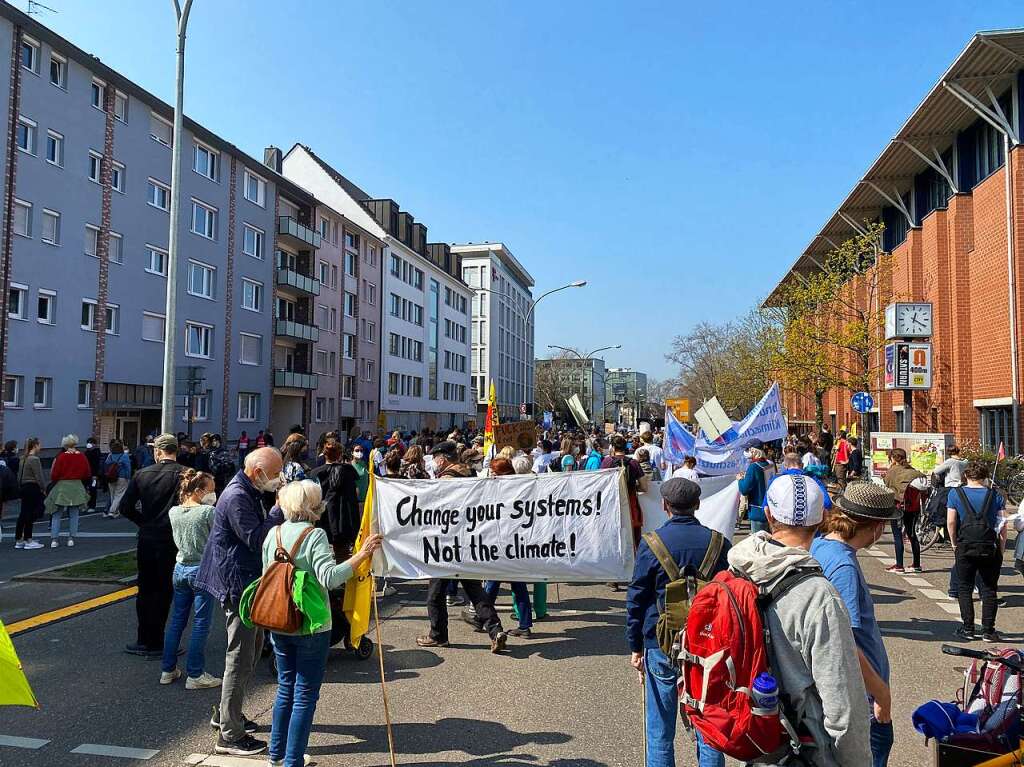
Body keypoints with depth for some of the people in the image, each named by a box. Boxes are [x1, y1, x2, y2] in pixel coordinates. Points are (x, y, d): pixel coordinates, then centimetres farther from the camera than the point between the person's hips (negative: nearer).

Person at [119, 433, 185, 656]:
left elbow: (125, 507, 0)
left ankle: (144, 641, 24)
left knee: (145, 590, 16)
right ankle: (155, 644, 11)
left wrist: (144, 521, 13)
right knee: (163, 592, 6)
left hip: (146, 540, 3)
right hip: (172, 541, -3)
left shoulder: (142, 474, -1)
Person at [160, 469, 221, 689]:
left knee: (177, 620, 17)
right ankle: (195, 675, 8)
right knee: (200, 624, 2)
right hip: (202, 571, -6)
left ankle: (168, 670, 25)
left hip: (180, 568, 6)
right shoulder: (208, 512, -17)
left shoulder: (173, 512, 2)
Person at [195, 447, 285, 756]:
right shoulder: (237, 497, -22)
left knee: (250, 650, 22)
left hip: (250, 582, 11)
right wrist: (280, 508, -26)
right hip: (238, 583, -11)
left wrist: (279, 508, 2)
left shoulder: (250, 492, 11)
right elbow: (256, 539, -27)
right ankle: (230, 736, 8)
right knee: (240, 659, -2)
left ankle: (225, 714, 37)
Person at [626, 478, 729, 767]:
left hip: (661, 646, -2)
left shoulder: (651, 543, -7)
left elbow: (636, 598, -3)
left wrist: (635, 647, 6)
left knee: (660, 735, 10)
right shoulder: (718, 542, -1)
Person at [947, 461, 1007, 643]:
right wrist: (1001, 549, 8)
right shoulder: (995, 495, 1)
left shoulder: (956, 494, -1)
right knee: (989, 590, 8)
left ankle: (968, 629, 9)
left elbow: (951, 522, -6)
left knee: (965, 588, 9)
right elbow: (1002, 525, 0)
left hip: (965, 548, -1)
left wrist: (954, 545, 6)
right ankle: (988, 631, 9)